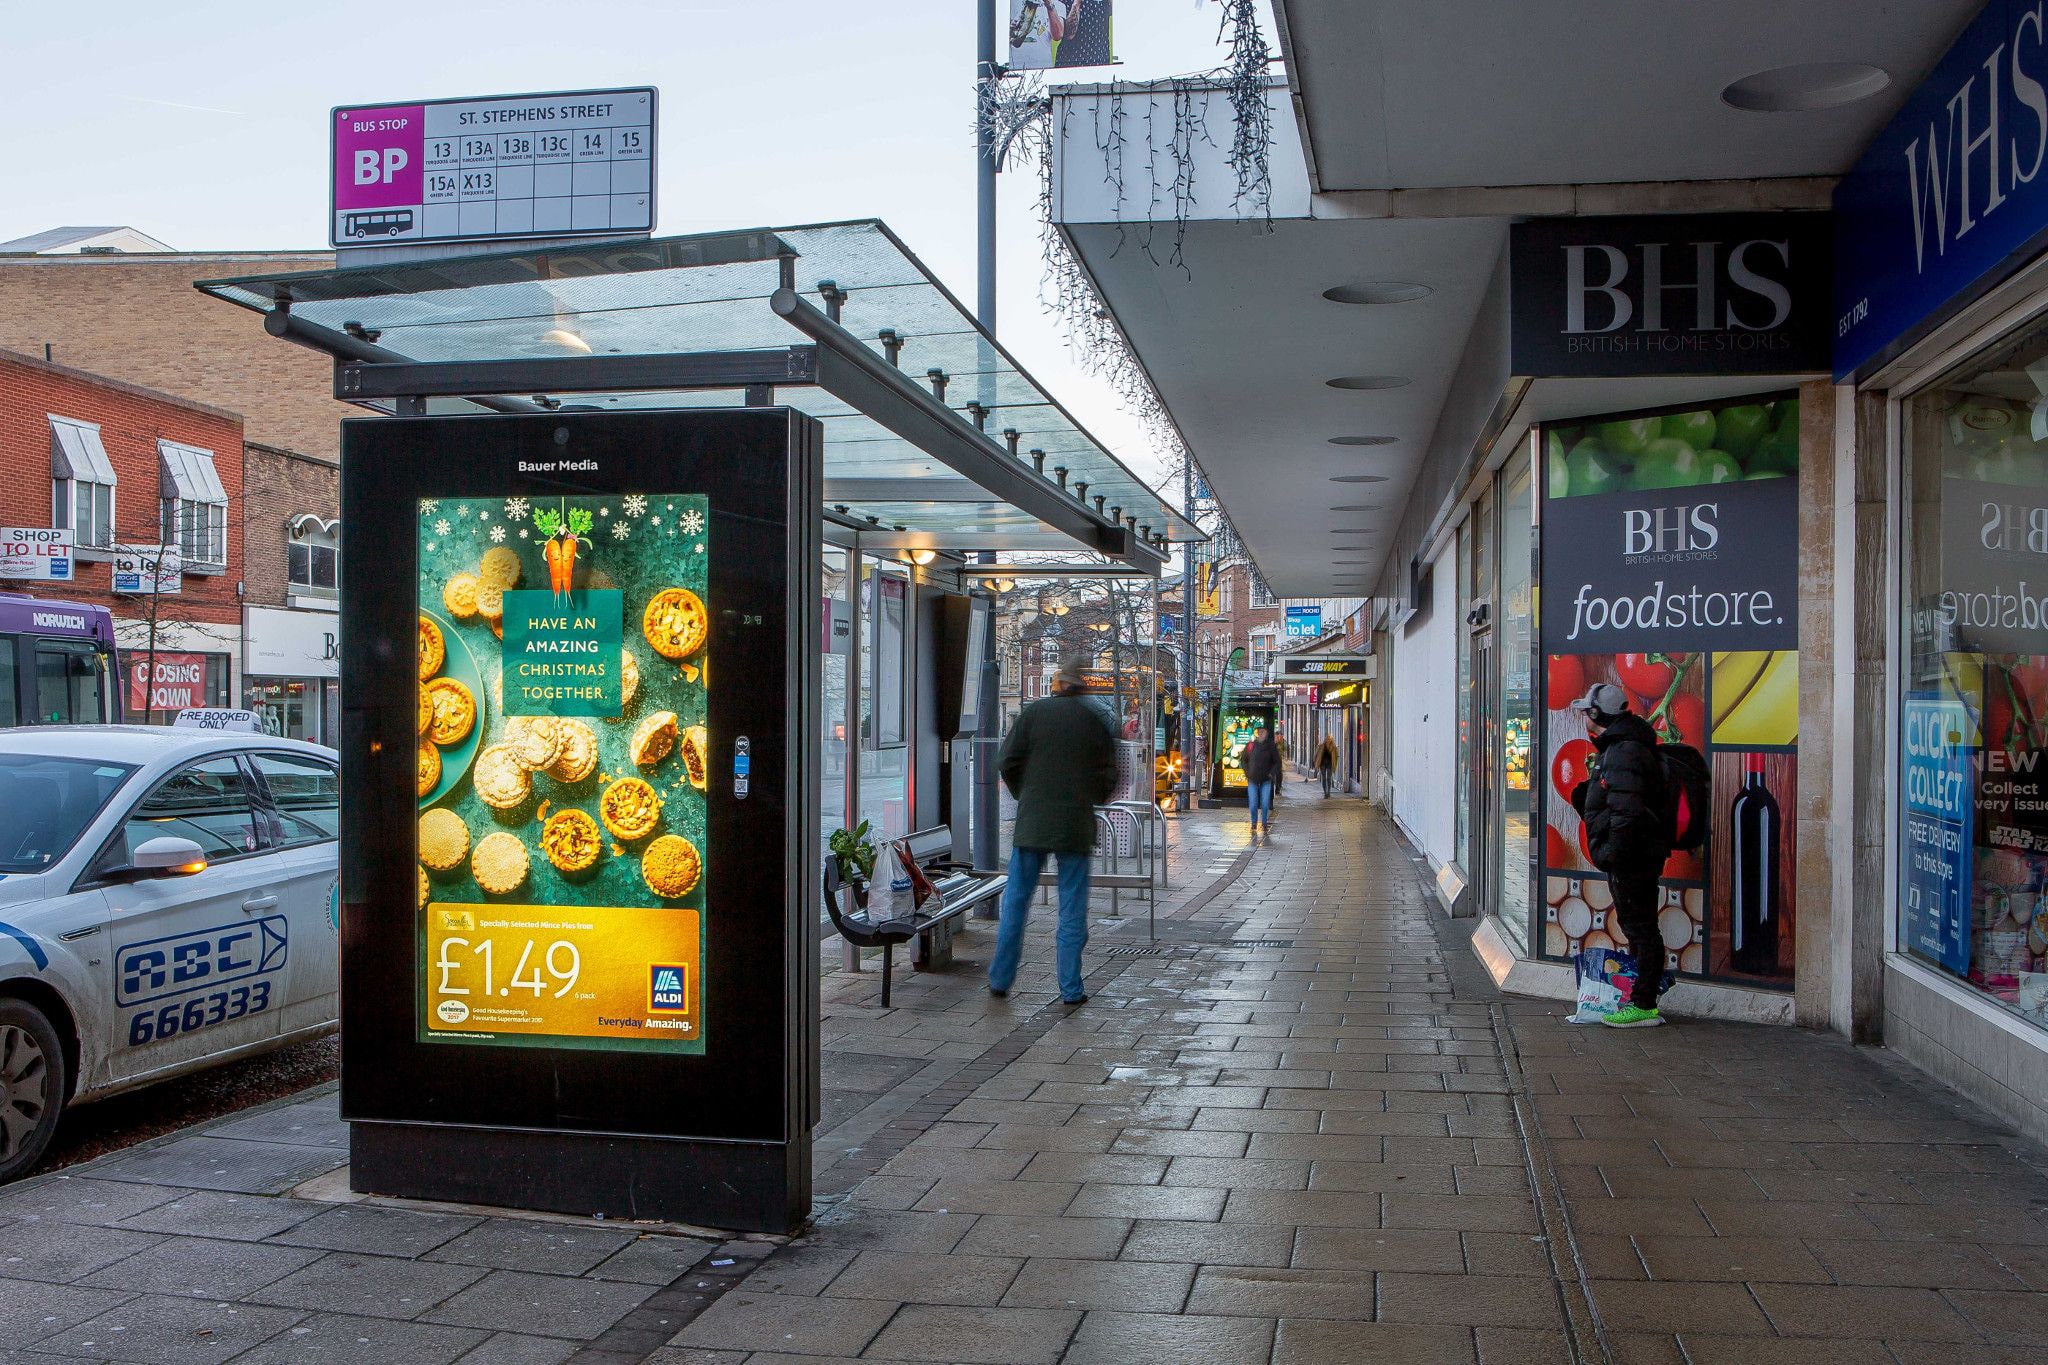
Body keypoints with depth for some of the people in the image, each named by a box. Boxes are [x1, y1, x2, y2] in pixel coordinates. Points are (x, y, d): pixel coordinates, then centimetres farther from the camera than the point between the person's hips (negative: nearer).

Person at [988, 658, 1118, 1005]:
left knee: (1016, 899, 10)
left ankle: (1000, 979, 15)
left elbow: (1007, 763, -2)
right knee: (1072, 909, 6)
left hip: (1032, 822, 0)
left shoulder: (1035, 712, -1)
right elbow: (1109, 777, 2)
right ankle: (1071, 988, 7)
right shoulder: (1096, 719, -1)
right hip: (1076, 825, 0)